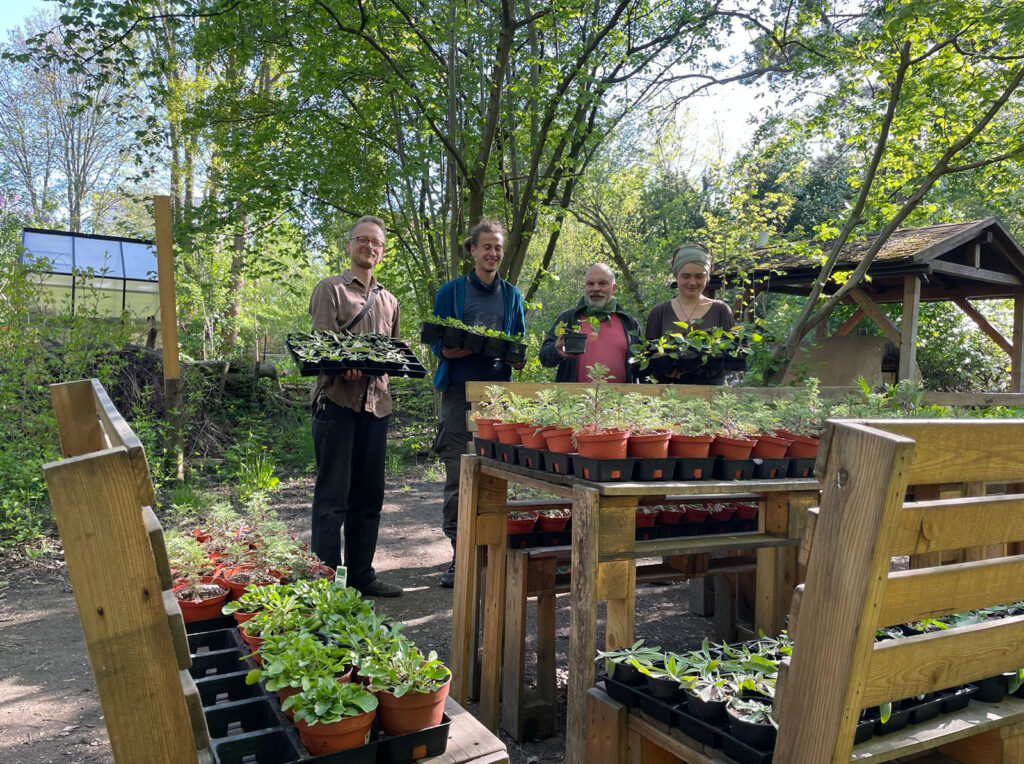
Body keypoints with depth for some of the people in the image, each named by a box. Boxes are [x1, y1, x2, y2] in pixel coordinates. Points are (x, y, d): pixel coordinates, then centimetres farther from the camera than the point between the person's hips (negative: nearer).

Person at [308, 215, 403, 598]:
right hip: (337, 399, -6)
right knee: (333, 494, -3)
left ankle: (361, 574, 22)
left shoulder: (389, 301, 20)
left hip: (376, 402, 6)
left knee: (368, 495, 11)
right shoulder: (330, 289, 2)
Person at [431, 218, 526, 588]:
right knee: (458, 474, -5)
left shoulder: (511, 295, 16)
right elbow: (439, 344, 5)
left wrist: (516, 356, -6)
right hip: (460, 388, -2)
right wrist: (457, 349, -18)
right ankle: (460, 554, 3)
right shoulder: (451, 292, 8)